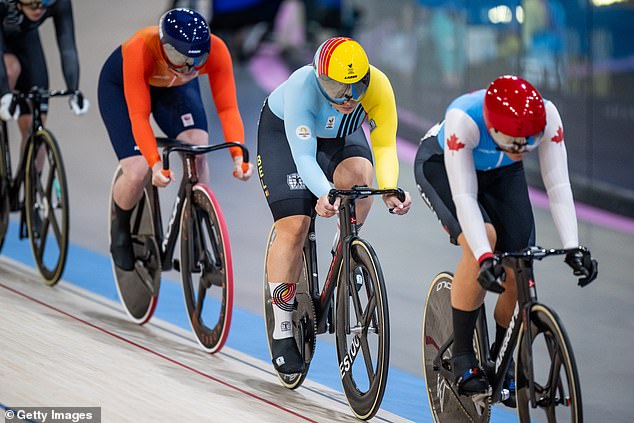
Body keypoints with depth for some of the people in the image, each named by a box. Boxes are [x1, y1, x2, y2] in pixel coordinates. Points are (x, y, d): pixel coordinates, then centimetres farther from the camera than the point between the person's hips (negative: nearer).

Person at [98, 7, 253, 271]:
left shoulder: (215, 50, -34)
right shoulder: (140, 50, -42)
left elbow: (228, 108, -32)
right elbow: (138, 116, -41)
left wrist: (238, 155, -46)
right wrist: (155, 163, -53)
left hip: (176, 88, 3)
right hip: (120, 85, -2)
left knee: (197, 150, -25)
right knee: (138, 172, -19)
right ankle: (119, 228, 15)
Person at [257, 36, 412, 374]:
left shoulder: (377, 86, -32)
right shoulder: (301, 89, -40)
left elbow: (385, 145, -29)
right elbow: (304, 156, -44)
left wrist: (388, 189, -48)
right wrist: (324, 195, -62)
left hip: (342, 135, 3)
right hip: (284, 133, -3)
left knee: (359, 174, -31)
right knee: (294, 225, -13)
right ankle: (282, 332, -2)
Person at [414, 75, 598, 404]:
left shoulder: (547, 116, -33)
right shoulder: (463, 120, -41)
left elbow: (558, 186, -32)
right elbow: (464, 196, -42)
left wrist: (573, 248, -43)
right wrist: (484, 257, -52)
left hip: (501, 173, 4)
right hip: (441, 166, -3)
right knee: (482, 241, -31)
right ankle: (462, 357, -17)